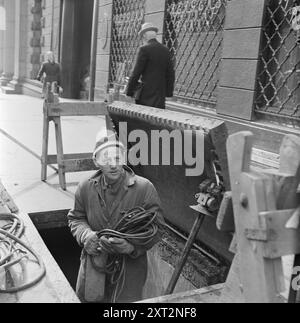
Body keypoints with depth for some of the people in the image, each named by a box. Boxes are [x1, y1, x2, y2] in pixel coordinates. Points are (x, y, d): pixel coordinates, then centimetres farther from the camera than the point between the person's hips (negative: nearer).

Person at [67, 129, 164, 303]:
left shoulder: (144, 188, -17)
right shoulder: (86, 188, -5)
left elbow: (156, 228, -13)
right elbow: (76, 218, 8)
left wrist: (132, 246, -29)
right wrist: (86, 235, -14)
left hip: (130, 268, -3)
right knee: (86, 298, 24)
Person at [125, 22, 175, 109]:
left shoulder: (144, 49, -7)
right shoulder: (165, 50, 10)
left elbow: (136, 73, -8)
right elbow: (170, 74, 12)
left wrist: (129, 92, 0)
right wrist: (168, 92, 20)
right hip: (160, 96, 6)